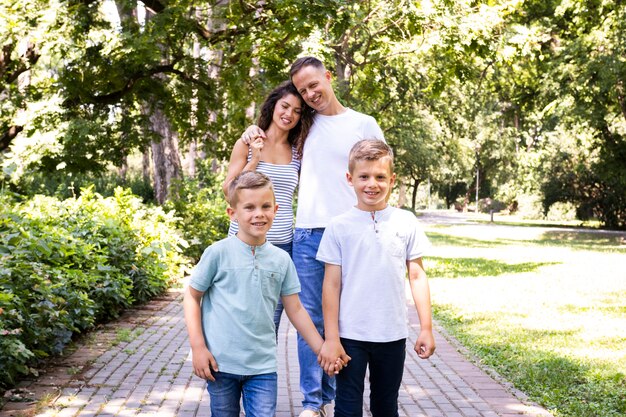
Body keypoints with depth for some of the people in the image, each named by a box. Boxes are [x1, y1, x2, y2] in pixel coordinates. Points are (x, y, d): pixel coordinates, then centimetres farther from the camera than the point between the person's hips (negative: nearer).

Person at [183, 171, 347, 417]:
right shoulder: (218, 253, -7)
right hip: (220, 363, -2)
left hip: (262, 366, 2)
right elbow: (192, 297, -1)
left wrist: (322, 350, 7)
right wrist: (198, 347, -7)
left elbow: (295, 310, 9)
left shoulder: (281, 260, 2)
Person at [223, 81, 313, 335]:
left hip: (283, 244, 3)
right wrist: (255, 159, -8)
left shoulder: (297, 152, 11)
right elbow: (228, 190, 0)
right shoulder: (248, 144, 3)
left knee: (271, 322, 4)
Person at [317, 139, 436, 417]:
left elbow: (417, 276, 5)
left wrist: (426, 328, 1)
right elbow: (332, 284, -3)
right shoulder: (339, 227, -4)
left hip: (392, 336, 2)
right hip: (350, 336, -2)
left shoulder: (406, 222, 1)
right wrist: (331, 338, -6)